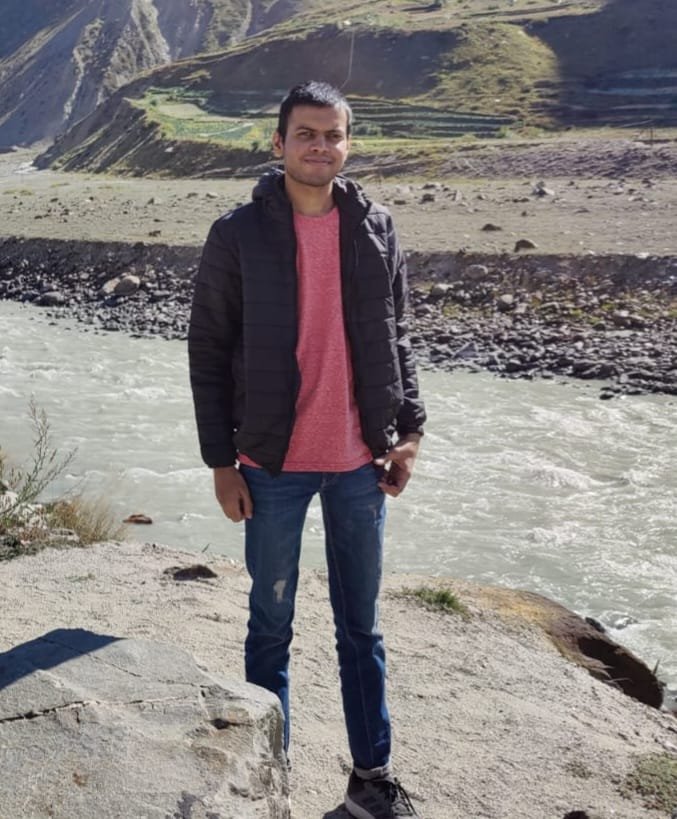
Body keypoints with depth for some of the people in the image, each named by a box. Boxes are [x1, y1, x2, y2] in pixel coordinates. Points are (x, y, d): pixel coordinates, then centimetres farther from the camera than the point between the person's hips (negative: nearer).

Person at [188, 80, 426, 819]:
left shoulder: (375, 230, 3)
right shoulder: (238, 236, -6)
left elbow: (395, 338, 10)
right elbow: (208, 352, -4)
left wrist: (408, 429, 2)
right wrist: (221, 460, -6)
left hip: (359, 462, 3)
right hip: (275, 464, -2)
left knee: (361, 627, 13)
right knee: (271, 626, 11)